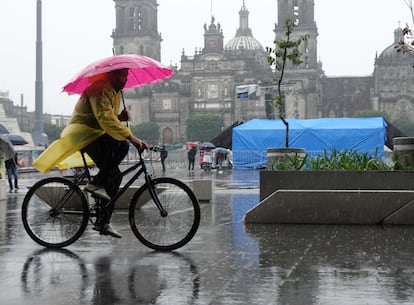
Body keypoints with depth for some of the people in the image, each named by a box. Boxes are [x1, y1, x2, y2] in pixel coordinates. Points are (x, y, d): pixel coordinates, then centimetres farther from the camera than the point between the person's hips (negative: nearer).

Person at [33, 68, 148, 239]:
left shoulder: (115, 91, 16)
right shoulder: (100, 89, -17)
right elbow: (105, 119, -30)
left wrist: (121, 116, -2)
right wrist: (131, 137, -38)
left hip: (96, 135, 10)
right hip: (83, 134, -10)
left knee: (114, 175, 2)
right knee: (121, 146, -33)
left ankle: (104, 223, 8)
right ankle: (95, 184, -21)